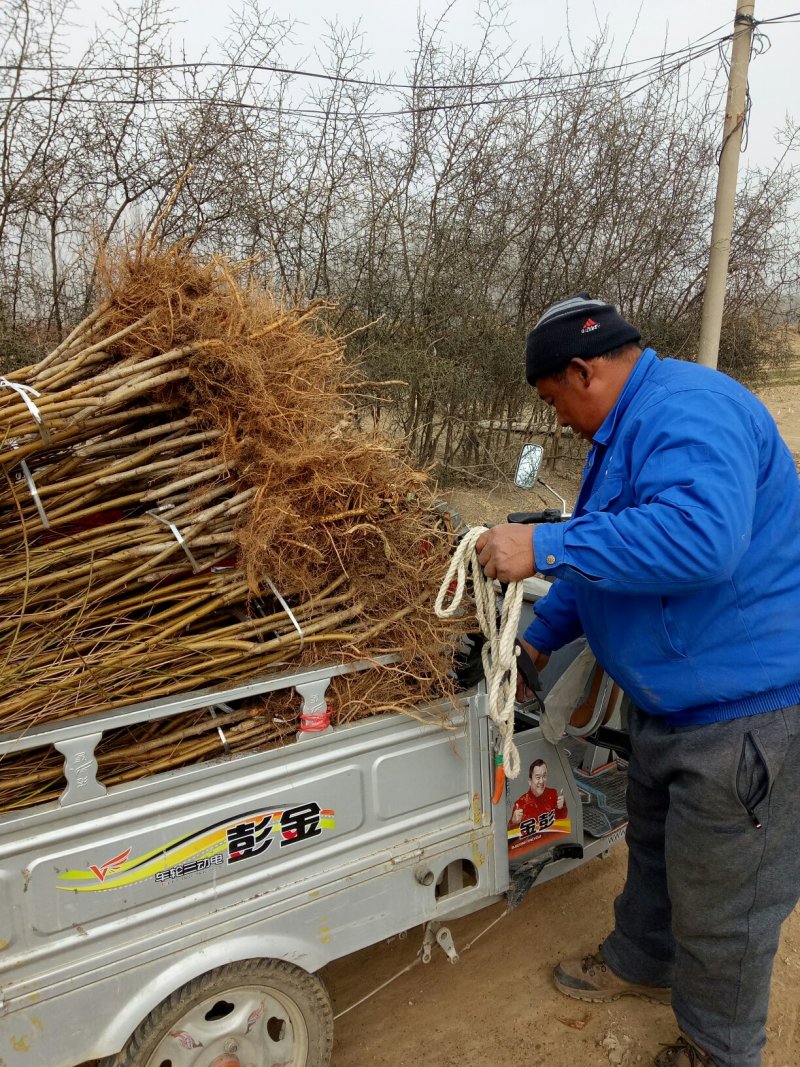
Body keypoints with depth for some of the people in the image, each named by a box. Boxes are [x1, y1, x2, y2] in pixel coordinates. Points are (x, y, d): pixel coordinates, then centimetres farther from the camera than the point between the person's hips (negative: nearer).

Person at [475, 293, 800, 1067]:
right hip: (669, 700, 10)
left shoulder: (689, 412, -23)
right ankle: (641, 962, 51)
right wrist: (540, 638, 18)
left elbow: (699, 535, -40)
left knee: (721, 899, 8)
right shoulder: (628, 429, 12)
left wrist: (543, 548, -35)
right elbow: (606, 556, 20)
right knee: (652, 847, 27)